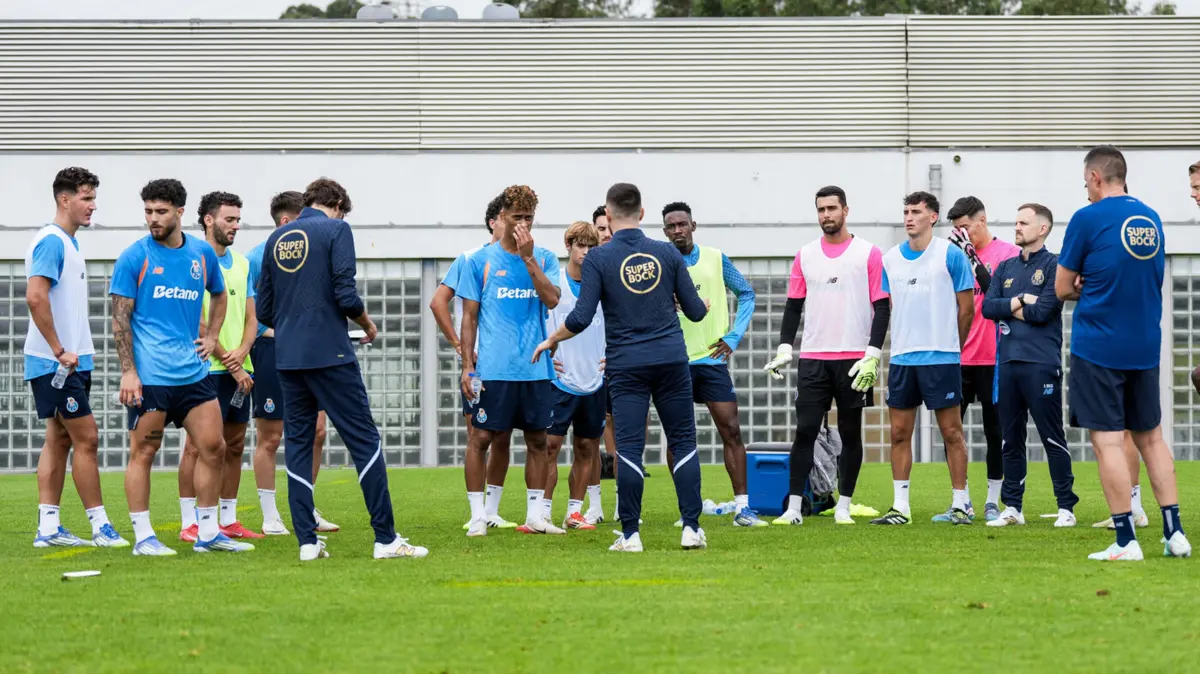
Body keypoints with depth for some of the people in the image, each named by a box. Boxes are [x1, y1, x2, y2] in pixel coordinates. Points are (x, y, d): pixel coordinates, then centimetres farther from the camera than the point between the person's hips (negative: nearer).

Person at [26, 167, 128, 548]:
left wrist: (81, 348, 17)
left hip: (70, 360, 10)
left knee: (59, 439, 9)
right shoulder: (51, 242, -15)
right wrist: (60, 351, -21)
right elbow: (35, 297, -23)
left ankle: (48, 527, 10)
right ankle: (100, 526, -4)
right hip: (56, 363, -10)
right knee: (86, 439, -8)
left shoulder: (68, 243, 16)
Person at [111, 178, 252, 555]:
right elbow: (120, 318, -5)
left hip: (193, 373, 5)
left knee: (213, 447, 3)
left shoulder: (203, 254, 9)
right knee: (143, 453, -2)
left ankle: (208, 533, 13)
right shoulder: (134, 258, -4)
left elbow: (218, 296, 28)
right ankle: (143, 537, 4)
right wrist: (128, 371, -12)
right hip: (150, 377, -5)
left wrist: (211, 338, 14)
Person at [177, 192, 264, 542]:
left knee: (235, 445, 9)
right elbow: (198, 322, -13)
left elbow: (251, 316, 13)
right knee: (198, 444, -6)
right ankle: (189, 522, -4)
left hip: (239, 369, 7)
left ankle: (228, 519, 16)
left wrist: (242, 352, -7)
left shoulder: (241, 263, 14)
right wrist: (229, 363, -14)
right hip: (207, 368, -7)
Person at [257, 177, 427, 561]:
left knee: (297, 444, 9)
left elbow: (263, 311, 13)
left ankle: (307, 542, 4)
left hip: (287, 357, 6)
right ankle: (386, 539, -4)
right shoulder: (336, 230, -3)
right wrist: (367, 325, 6)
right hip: (330, 354, -6)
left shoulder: (276, 239, 13)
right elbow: (346, 296, -13)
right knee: (365, 442, -2)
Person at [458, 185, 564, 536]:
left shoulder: (545, 259, 8)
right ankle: (477, 516, 4)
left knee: (537, 440, 6)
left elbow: (552, 299, -8)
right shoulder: (481, 261, 3)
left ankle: (535, 516, 14)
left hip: (536, 368, 3)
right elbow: (470, 316, 4)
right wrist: (467, 365, -2)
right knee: (481, 437, -4)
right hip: (493, 369, -2)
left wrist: (528, 258, -14)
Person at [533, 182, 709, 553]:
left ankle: (630, 534, -2)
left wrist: (551, 340, 9)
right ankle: (692, 528, 3)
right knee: (683, 443, 7)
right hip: (672, 360, 2)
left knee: (629, 448, -1)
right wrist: (703, 305, 31)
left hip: (626, 366, -1)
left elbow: (581, 318, -9)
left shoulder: (598, 259, -4)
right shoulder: (667, 253, 3)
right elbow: (695, 311, 7)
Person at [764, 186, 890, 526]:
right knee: (804, 431, -3)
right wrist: (784, 348, 0)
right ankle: (794, 508, -3)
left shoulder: (869, 254, -1)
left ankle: (843, 507, 10)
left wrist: (872, 355, -11)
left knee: (851, 433, 4)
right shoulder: (805, 256, 9)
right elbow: (793, 306, 12)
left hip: (854, 359, -2)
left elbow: (882, 307, -3)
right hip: (812, 358, 2)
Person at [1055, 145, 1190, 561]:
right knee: (1151, 438, 14)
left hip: (1098, 350, -6)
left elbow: (1062, 289, -5)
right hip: (1145, 348, 6)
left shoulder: (1087, 219, -10)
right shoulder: (1151, 219, 8)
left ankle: (1126, 541, -6)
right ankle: (1174, 533, 11)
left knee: (1106, 442, -3)